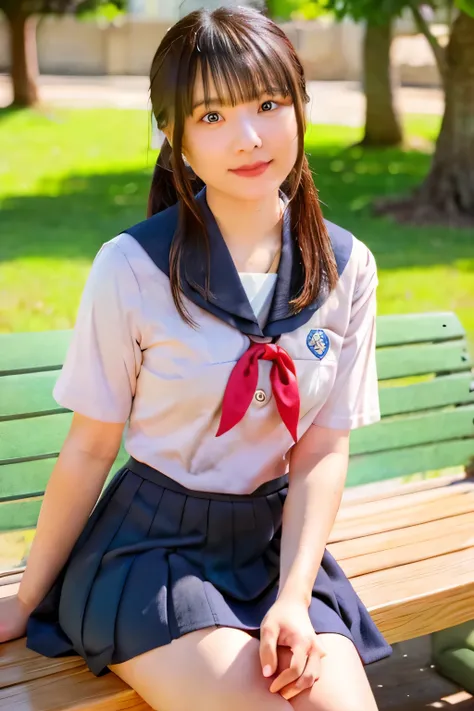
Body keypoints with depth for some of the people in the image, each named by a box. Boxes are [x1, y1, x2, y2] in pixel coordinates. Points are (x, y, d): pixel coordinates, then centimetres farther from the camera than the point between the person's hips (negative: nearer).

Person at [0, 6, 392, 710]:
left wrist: (293, 598, -13)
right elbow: (90, 448, -6)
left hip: (275, 542, 3)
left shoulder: (346, 269, -4)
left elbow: (323, 450, -2)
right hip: (149, 546, -3)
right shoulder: (132, 269, -15)